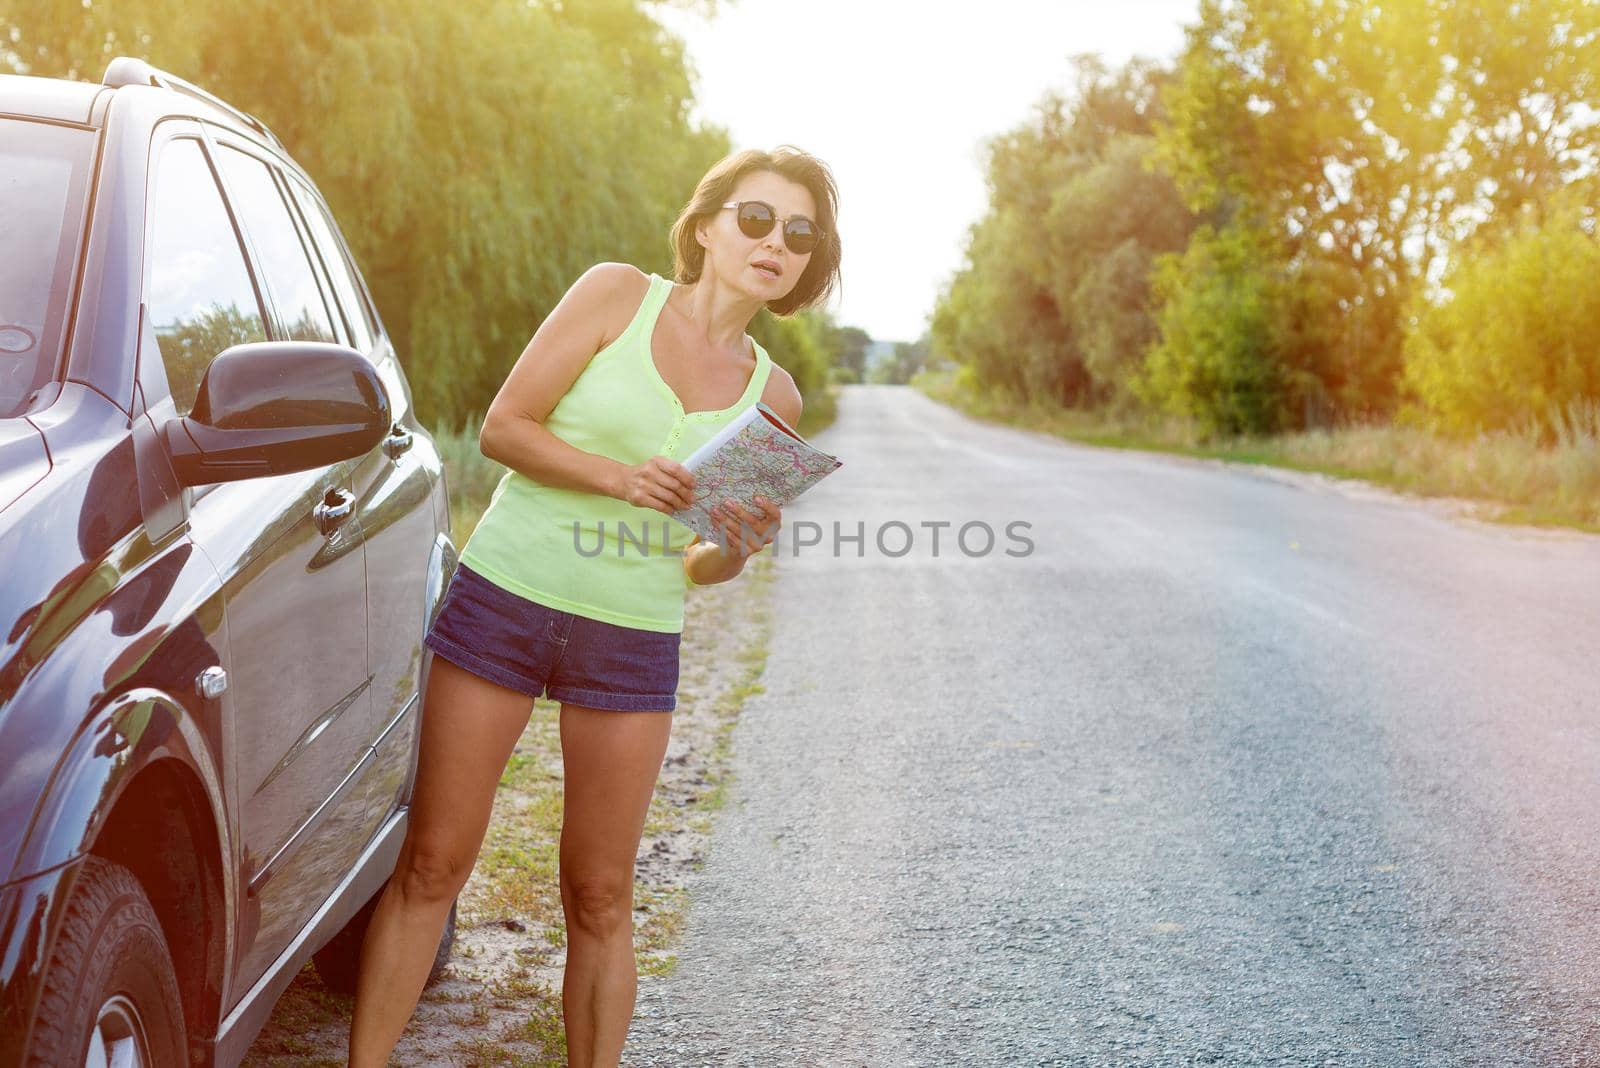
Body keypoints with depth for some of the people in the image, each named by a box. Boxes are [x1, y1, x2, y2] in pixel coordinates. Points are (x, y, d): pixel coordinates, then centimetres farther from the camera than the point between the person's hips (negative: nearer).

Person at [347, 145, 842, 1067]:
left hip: (632, 644, 2)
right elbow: (503, 426, -6)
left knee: (600, 897, 6)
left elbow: (697, 567, 12)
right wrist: (622, 478, -19)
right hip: (504, 600, -2)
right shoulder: (618, 294, -1)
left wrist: (743, 547, -11)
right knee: (433, 865, 2)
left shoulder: (772, 395, 7)